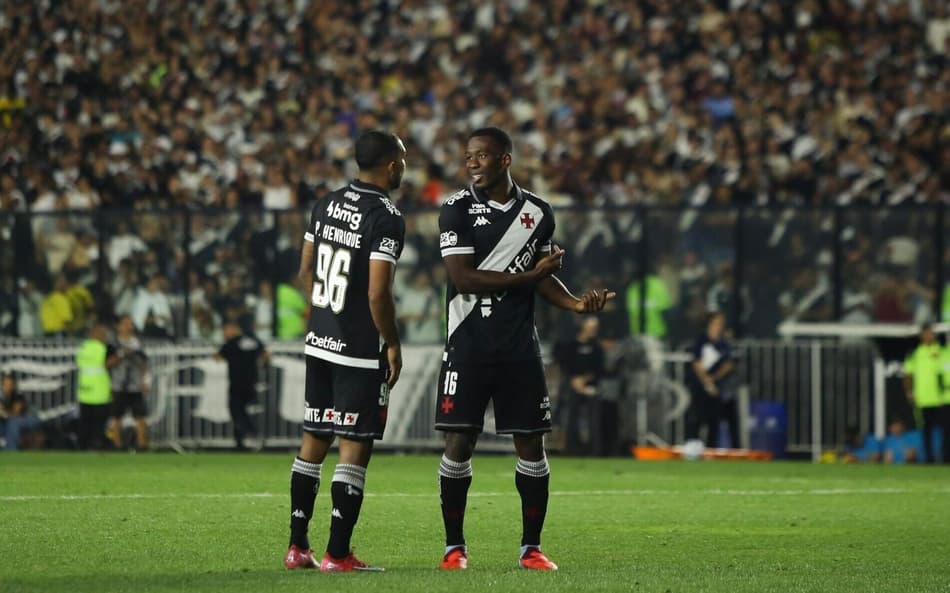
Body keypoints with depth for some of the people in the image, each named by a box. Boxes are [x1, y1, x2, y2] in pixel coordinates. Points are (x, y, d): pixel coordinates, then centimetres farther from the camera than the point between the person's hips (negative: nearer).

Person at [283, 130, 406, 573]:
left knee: (313, 441, 14)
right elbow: (378, 293, -20)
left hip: (319, 343, 7)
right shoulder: (385, 218, -16)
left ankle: (297, 547, 17)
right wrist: (392, 343, -7)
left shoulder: (327, 205, 7)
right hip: (360, 353, -7)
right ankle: (337, 555, -2)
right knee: (354, 448, -2)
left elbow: (305, 271, 15)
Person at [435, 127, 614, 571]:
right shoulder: (457, 210, -4)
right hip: (469, 346, -3)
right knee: (458, 443, -4)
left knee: (531, 445, 2)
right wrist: (529, 276, -15)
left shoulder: (538, 213, 7)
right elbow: (463, 279, -13)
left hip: (520, 348, 3)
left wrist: (576, 303, -4)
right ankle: (455, 547, 7)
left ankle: (531, 548, 11)